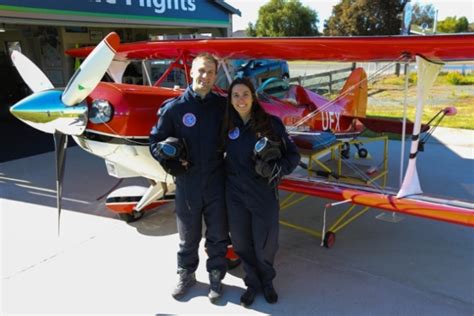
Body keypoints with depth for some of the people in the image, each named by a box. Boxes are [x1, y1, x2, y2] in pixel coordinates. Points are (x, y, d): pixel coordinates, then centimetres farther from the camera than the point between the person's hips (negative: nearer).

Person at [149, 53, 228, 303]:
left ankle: (216, 277, 32)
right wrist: (167, 158, -15)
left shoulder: (223, 106, 0)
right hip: (187, 183, 0)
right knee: (188, 235, 16)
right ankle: (186, 274, 37)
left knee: (218, 235, 12)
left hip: (216, 182, 1)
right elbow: (156, 140, 2)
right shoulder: (174, 107, -3)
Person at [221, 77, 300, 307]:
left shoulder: (271, 123, -8)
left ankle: (267, 281, 40)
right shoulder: (228, 126, 2)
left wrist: (278, 168, -21)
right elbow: (219, 155, 16)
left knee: (265, 244, 9)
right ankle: (252, 283, 37)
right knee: (241, 243, 12)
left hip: (265, 194, -2)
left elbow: (293, 155, -5)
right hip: (236, 195, 3)